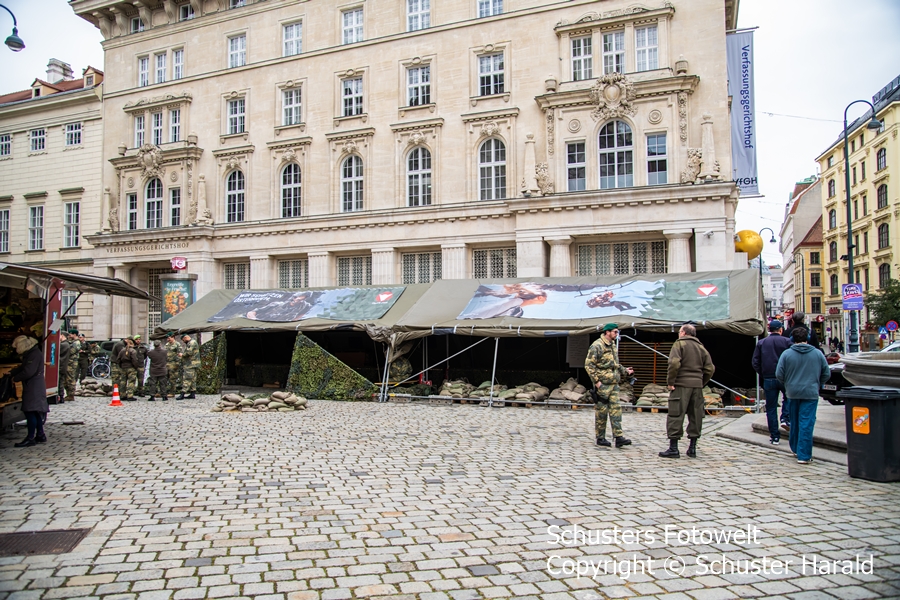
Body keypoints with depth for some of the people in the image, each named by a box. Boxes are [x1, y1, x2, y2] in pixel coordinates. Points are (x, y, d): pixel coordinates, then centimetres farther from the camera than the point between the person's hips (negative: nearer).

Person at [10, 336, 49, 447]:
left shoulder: (35, 354, -17)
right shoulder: (29, 354, 16)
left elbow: (28, 372, -22)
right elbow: (22, 368, 22)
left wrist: (15, 378, -10)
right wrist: (11, 373, 8)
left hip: (34, 387, -10)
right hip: (31, 387, 10)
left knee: (30, 411, -9)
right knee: (36, 412, 15)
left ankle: (31, 438, -7)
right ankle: (40, 435, 22)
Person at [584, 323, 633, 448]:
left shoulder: (613, 346, 15)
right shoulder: (597, 346, -12)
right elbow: (589, 365, -15)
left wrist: (625, 371, 12)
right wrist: (596, 381, -19)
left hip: (614, 384, 8)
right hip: (602, 385, -8)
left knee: (616, 409, 2)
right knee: (601, 412, 1)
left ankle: (619, 437, 1)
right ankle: (600, 438, 10)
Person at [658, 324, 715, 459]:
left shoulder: (679, 344, -2)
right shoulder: (701, 347, 15)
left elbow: (674, 363, -17)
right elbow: (710, 369, 10)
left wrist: (670, 382, -11)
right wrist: (702, 383, 17)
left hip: (681, 384, -6)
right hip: (697, 385, 6)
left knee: (676, 415, -3)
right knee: (695, 416, 11)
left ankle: (673, 448, -4)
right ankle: (693, 448, 16)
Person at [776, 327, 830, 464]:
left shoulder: (787, 354, -5)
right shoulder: (818, 354, -2)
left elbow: (779, 374, -6)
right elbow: (826, 374, 4)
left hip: (793, 392, 1)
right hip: (811, 393, -1)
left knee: (795, 422, 17)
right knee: (807, 424, -2)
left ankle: (795, 448, 32)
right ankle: (804, 455, -4)